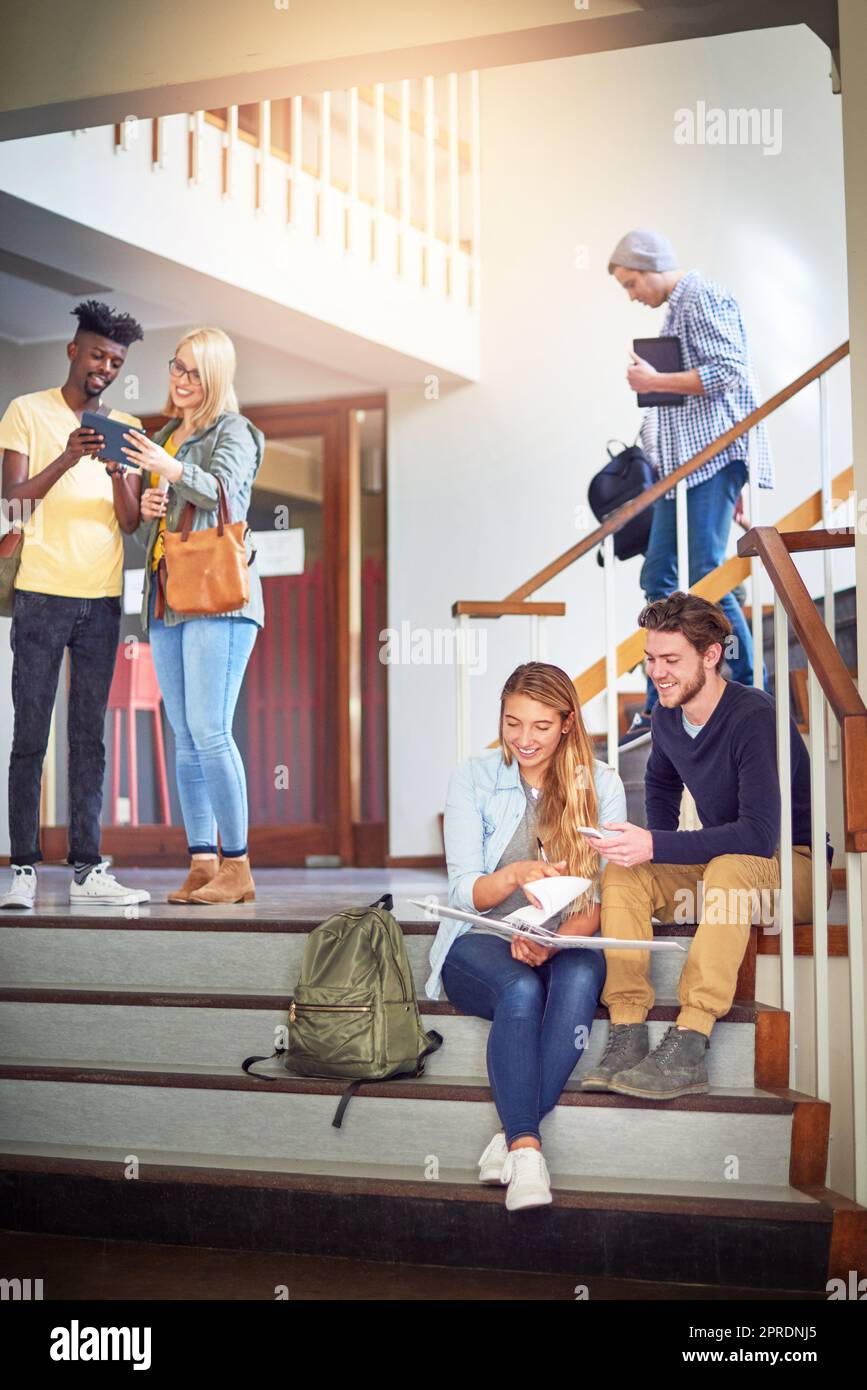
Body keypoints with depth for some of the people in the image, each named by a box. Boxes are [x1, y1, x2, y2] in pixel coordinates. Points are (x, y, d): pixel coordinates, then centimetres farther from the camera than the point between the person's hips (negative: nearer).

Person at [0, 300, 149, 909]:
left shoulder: (125, 429, 14)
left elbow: (130, 522, 7)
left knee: (90, 737, 4)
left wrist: (117, 475, -13)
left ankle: (88, 868, 5)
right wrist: (67, 459, -19)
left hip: (102, 598, 3)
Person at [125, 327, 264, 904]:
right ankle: (202, 864, 7)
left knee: (209, 732, -14)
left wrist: (172, 469, -31)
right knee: (185, 739, 4)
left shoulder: (231, 431, 1)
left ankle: (237, 867, -10)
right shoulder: (162, 437, 22)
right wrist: (147, 511, 5)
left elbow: (226, 491, -17)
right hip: (167, 598, 8)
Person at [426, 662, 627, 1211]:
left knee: (581, 978, -35)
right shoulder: (474, 778, 2)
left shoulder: (601, 785, 5)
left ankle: (514, 1139, -35)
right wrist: (515, 876, -26)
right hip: (482, 943, -1)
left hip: (567, 943, 1)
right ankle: (527, 1150, -39)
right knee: (521, 990, -35)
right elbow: (465, 891, -4)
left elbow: (603, 896, -1)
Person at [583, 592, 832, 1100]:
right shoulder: (666, 716, 0)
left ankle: (688, 1047, -42)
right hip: (715, 867, 7)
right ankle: (627, 1035, -25)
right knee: (622, 873, -16)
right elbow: (662, 782, 24)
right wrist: (654, 849, 6)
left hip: (793, 868, -7)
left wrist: (658, 846, -35)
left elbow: (759, 834, -33)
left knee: (732, 867, -39)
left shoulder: (754, 717, -24)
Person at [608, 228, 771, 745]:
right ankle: (661, 706, 11)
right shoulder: (679, 309, 21)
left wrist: (654, 381, -13)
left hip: (712, 458, -10)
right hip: (683, 462, 10)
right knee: (658, 578, 7)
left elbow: (729, 372, -18)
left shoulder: (702, 299, -8)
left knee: (706, 576, -13)